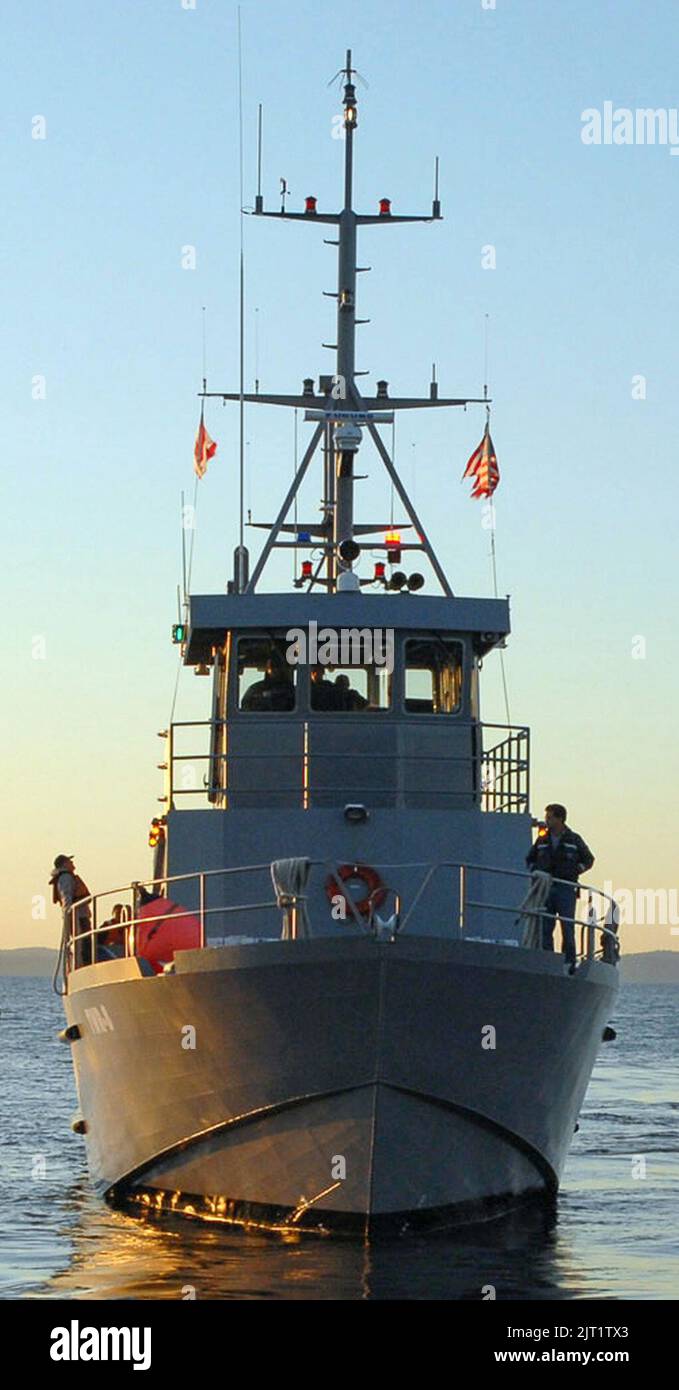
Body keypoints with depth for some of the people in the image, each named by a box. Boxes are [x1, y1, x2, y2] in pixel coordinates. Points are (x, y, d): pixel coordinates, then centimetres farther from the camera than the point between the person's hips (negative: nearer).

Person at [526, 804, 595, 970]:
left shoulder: (574, 839, 4)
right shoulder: (542, 840, 10)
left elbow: (588, 860, 14)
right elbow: (530, 859, 22)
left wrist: (575, 871, 1)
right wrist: (536, 872, 4)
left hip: (566, 889, -3)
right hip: (545, 888, 3)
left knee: (567, 928, -7)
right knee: (545, 928, -1)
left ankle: (569, 961, -5)